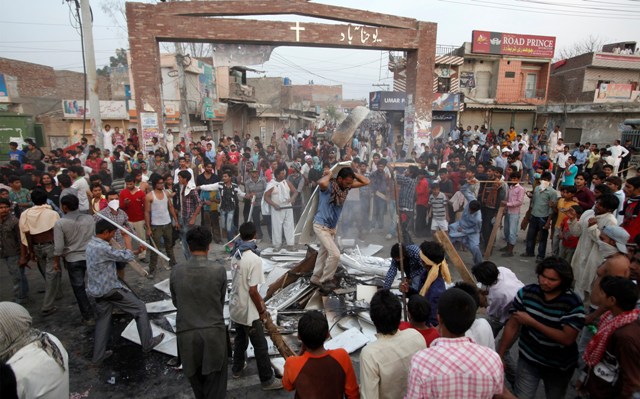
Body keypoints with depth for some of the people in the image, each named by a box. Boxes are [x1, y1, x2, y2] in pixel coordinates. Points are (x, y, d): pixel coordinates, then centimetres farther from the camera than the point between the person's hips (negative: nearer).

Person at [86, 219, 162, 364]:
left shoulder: (92, 244, 5)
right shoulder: (102, 248, -26)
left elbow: (116, 253, 12)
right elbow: (126, 257, -17)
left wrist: (137, 251, 8)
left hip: (97, 290, 9)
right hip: (110, 289, -9)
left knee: (103, 320, 20)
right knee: (140, 308, 4)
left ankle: (98, 356, 28)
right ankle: (147, 344, 13)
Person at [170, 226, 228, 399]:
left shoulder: (176, 271, -8)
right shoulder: (219, 271, -13)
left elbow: (176, 302, 6)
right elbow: (221, 301, 2)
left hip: (187, 332, 2)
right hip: (214, 332, -2)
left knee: (196, 378, 25)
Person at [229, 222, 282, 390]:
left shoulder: (236, 255, -1)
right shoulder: (254, 259, -26)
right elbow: (252, 291, -24)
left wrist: (259, 299, 17)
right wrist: (262, 311, -9)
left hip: (235, 307, 8)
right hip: (248, 312, -8)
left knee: (240, 339, 27)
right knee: (260, 346, 7)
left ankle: (237, 368, 45)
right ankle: (267, 380, 21)